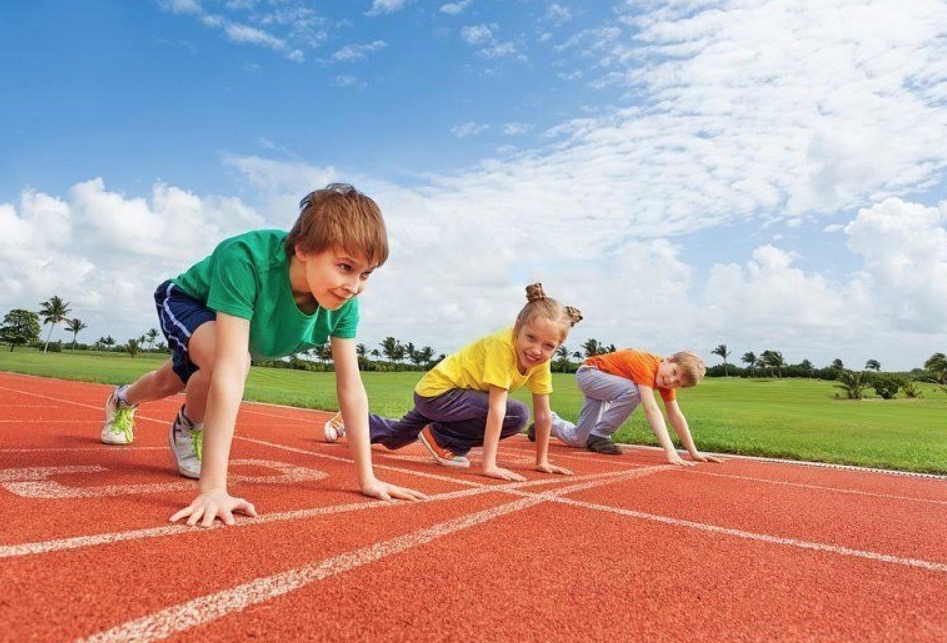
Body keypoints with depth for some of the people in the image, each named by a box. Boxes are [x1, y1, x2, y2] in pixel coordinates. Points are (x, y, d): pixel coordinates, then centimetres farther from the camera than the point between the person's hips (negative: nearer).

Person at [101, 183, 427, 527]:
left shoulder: (344, 301, -32)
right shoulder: (244, 258, -47)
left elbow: (351, 387, -27)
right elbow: (230, 372, -53)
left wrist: (367, 479, -26)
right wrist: (213, 488, -54)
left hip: (246, 326, 5)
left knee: (175, 383, 30)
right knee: (222, 359, -38)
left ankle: (124, 400, 68)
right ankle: (188, 428, -2)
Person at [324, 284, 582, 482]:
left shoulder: (541, 359, -11)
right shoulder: (502, 345, -32)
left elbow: (543, 413, -5)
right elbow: (496, 408, -35)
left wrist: (542, 461, -3)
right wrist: (489, 465, -35)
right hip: (439, 390, -8)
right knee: (517, 414, -25)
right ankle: (441, 438, -9)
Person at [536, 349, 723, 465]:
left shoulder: (666, 380, -9)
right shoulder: (646, 365, -34)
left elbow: (675, 416, -5)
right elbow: (652, 410, -43)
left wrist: (694, 452, -7)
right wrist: (670, 451, -48)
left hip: (601, 381, 8)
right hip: (589, 372, -8)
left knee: (579, 440, 2)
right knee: (632, 392, -34)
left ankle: (551, 421, 30)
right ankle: (598, 436, -16)